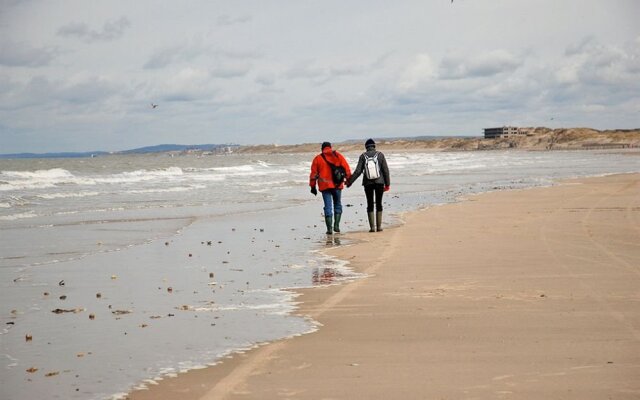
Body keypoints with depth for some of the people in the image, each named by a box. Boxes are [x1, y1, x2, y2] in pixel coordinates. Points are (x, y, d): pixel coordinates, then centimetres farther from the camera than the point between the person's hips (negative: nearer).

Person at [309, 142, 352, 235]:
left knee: (328, 207, 1)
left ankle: (329, 228, -5)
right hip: (337, 185, 1)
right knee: (337, 205, 15)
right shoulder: (338, 156, 6)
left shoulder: (318, 159, 5)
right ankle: (336, 225, 4)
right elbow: (347, 169, 3)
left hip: (324, 186, -1)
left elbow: (313, 174, 5)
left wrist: (313, 186, 11)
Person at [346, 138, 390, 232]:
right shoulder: (380, 155, -4)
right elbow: (385, 170, -4)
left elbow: (358, 171, -6)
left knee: (370, 205, 8)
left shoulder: (363, 156, -4)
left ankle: (372, 227, 3)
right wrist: (387, 184, 4)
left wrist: (350, 181, 3)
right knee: (379, 204, 8)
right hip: (379, 182, 0)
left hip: (368, 183, 0)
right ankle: (379, 226, 5)